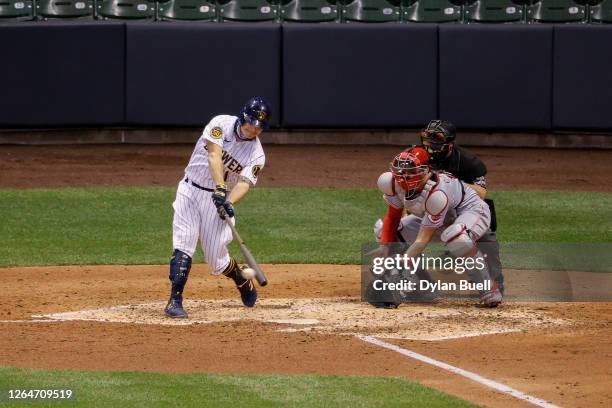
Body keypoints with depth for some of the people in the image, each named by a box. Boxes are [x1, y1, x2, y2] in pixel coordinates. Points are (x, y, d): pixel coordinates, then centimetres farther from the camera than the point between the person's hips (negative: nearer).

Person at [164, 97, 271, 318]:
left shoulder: (257, 155, -5)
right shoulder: (222, 124, -10)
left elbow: (245, 182, -18)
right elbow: (214, 155, -23)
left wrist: (229, 202, -38)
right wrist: (221, 189, -36)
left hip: (218, 199, 1)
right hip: (190, 191, -1)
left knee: (217, 259, 1)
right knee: (183, 246, -16)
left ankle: (244, 284, 32)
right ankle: (175, 300, -18)